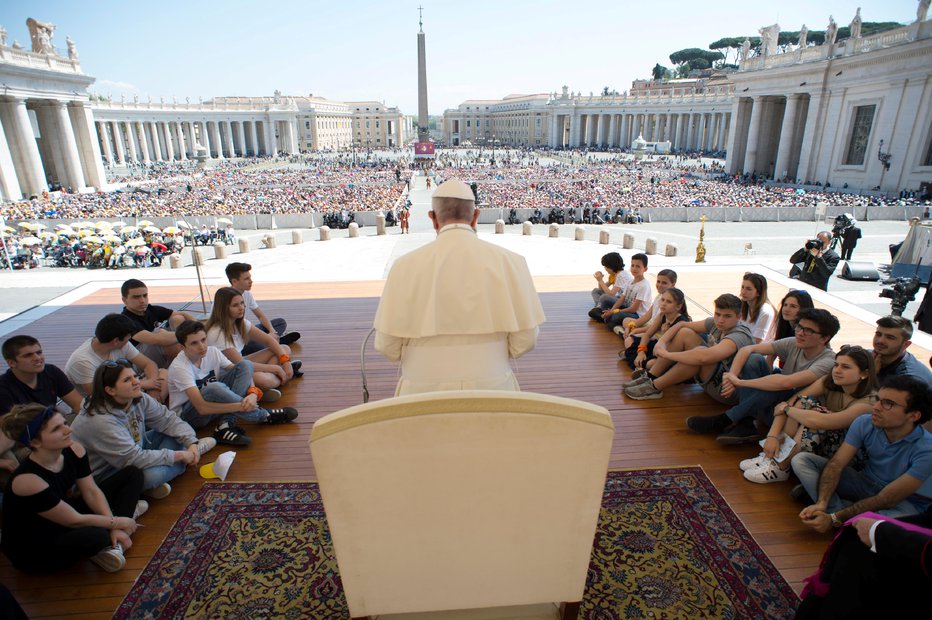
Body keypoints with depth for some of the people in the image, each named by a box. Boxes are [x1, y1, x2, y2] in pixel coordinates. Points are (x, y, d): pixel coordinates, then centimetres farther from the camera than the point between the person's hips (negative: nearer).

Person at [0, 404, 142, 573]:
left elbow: (92, 491, -6)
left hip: (63, 524, 8)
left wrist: (115, 527, -14)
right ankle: (108, 542, -2)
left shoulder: (74, 450, -14)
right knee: (96, 536, -40)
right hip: (30, 551, -8)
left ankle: (114, 544, -7)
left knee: (132, 475, 3)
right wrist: (117, 523, -13)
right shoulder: (27, 480, -33)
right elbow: (74, 521, -26)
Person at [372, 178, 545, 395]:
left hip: (425, 392, 0)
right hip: (492, 387, 1)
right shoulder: (509, 262, -8)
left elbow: (388, 346, -7)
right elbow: (524, 339, -5)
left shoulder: (405, 266, -9)